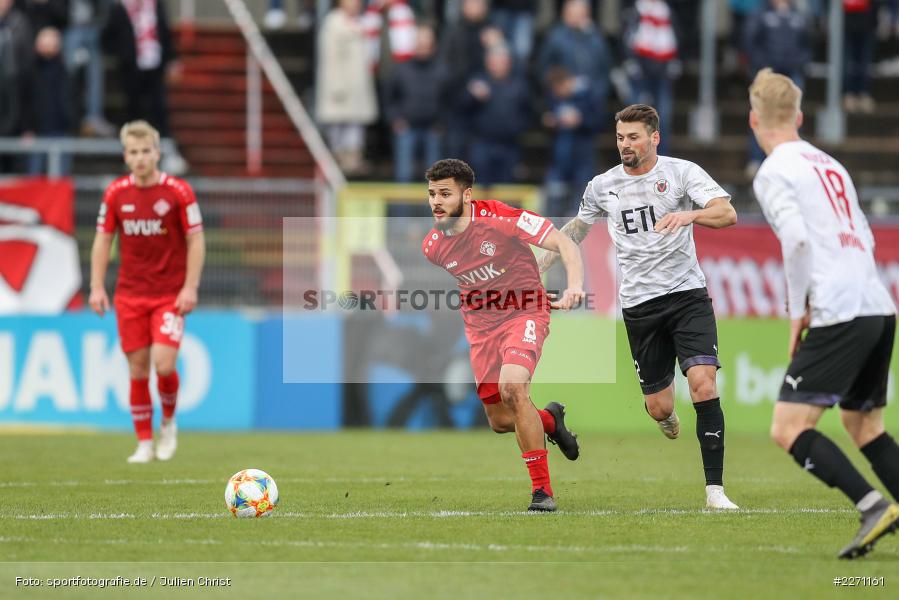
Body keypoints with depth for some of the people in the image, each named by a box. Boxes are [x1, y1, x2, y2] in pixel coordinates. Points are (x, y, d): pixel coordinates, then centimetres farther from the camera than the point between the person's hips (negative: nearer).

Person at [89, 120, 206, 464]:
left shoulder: (178, 192, -7)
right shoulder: (115, 194, 1)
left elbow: (196, 240, -4)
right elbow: (103, 240, 8)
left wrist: (190, 287, -11)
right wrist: (97, 287, 1)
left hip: (171, 295, -3)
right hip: (130, 295, 3)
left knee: (164, 364, -15)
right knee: (137, 369, 1)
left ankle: (169, 422, 14)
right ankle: (144, 444, 11)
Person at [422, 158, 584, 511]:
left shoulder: (501, 218, -19)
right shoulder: (432, 246, -4)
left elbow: (564, 244, -19)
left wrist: (574, 286, -34)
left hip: (524, 313, -6)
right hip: (480, 326, 6)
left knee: (512, 387, -30)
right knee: (500, 422, 6)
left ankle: (542, 491, -21)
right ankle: (550, 420, 43)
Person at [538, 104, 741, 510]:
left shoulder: (682, 172, -4)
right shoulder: (603, 187, 7)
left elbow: (728, 214, -17)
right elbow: (578, 226, 26)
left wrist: (688, 215, -35)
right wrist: (542, 266, 22)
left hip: (687, 294, -3)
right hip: (639, 304, 3)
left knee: (703, 385, -20)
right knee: (658, 407, 3)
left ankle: (715, 490, -17)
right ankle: (667, 417, 45)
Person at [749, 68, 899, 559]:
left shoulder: (773, 173, -3)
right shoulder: (830, 165, 21)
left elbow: (796, 238, -16)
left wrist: (797, 311, -7)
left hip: (840, 316, -8)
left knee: (788, 429, -9)